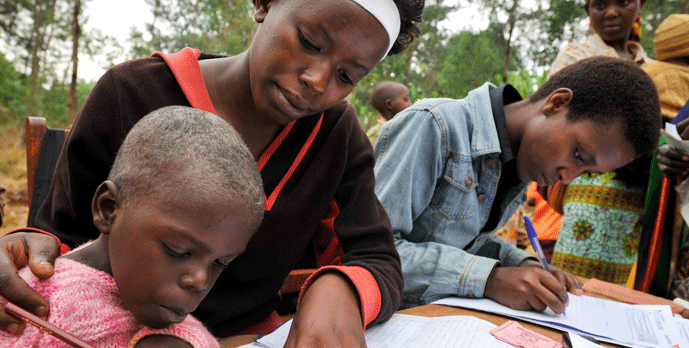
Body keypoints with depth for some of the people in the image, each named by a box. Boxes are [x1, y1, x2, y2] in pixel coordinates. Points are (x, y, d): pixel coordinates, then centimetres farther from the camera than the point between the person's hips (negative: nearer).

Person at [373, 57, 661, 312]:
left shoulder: (516, 162, 8)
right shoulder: (434, 126, -19)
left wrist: (522, 264, -2)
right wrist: (488, 278, -26)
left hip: (440, 313, 7)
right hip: (390, 314, -6)